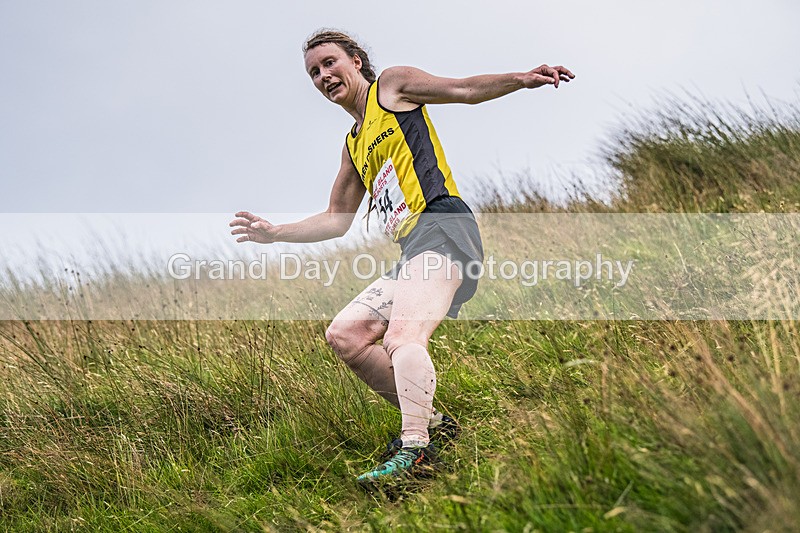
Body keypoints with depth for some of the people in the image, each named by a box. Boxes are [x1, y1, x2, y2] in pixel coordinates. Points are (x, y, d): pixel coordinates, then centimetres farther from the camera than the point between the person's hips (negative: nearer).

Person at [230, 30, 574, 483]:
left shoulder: (392, 85, 10)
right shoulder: (353, 146, 30)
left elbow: (464, 89, -2)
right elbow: (337, 221, 35)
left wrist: (522, 79, -18)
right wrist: (276, 233, 29)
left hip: (440, 226, -9)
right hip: (412, 250, 9)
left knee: (401, 338, -28)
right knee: (344, 335, 5)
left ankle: (415, 451, -40)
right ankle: (429, 421, 4)